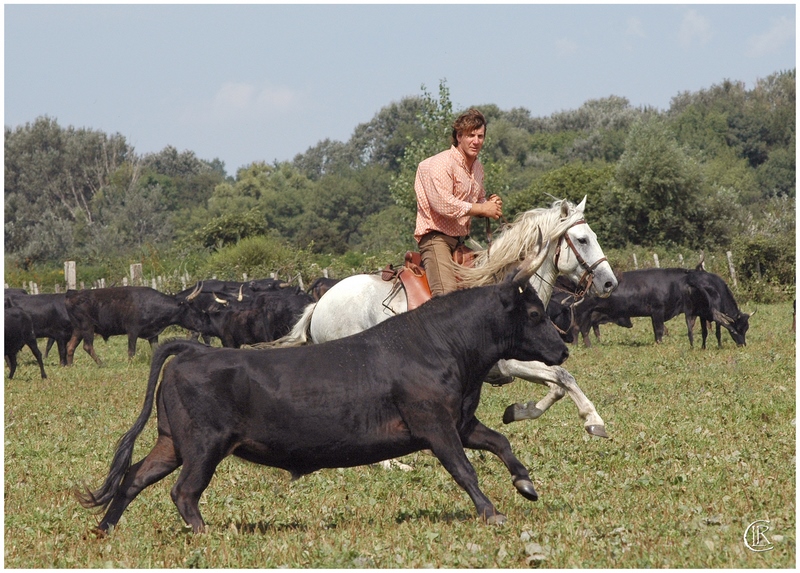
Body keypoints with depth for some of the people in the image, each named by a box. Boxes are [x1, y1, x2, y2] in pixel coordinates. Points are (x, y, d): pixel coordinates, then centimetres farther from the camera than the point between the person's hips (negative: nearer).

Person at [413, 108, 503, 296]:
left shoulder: (477, 167, 16)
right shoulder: (440, 164, -13)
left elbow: (479, 200, 30)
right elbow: (443, 205, -23)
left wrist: (491, 205, 3)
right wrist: (482, 209, -15)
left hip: (462, 239, 9)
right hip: (436, 237, -9)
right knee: (447, 293, -28)